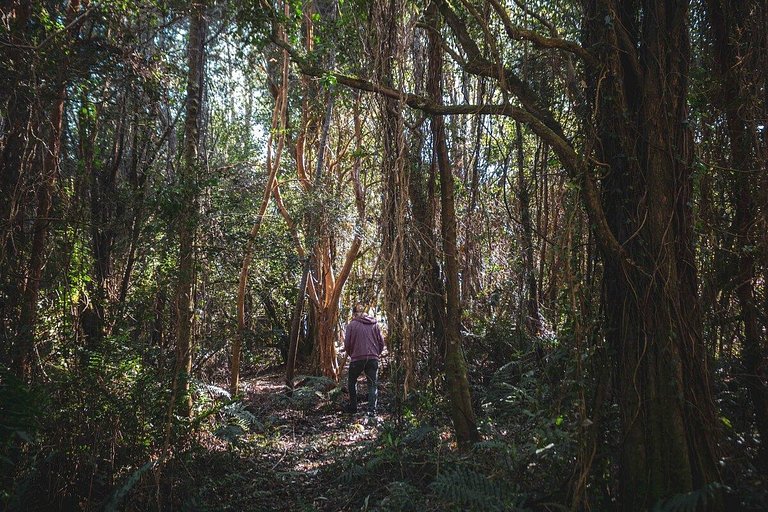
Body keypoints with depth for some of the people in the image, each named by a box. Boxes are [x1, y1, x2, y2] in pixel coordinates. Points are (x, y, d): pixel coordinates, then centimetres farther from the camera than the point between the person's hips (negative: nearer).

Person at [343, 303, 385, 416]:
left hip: (357, 358, -2)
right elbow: (381, 341, 6)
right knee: (373, 384, 6)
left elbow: (347, 343, -3)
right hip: (373, 358, 2)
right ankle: (372, 409, -5)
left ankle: (353, 407, 23)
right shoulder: (374, 324, 7)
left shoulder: (352, 324, -1)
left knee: (352, 382, 19)